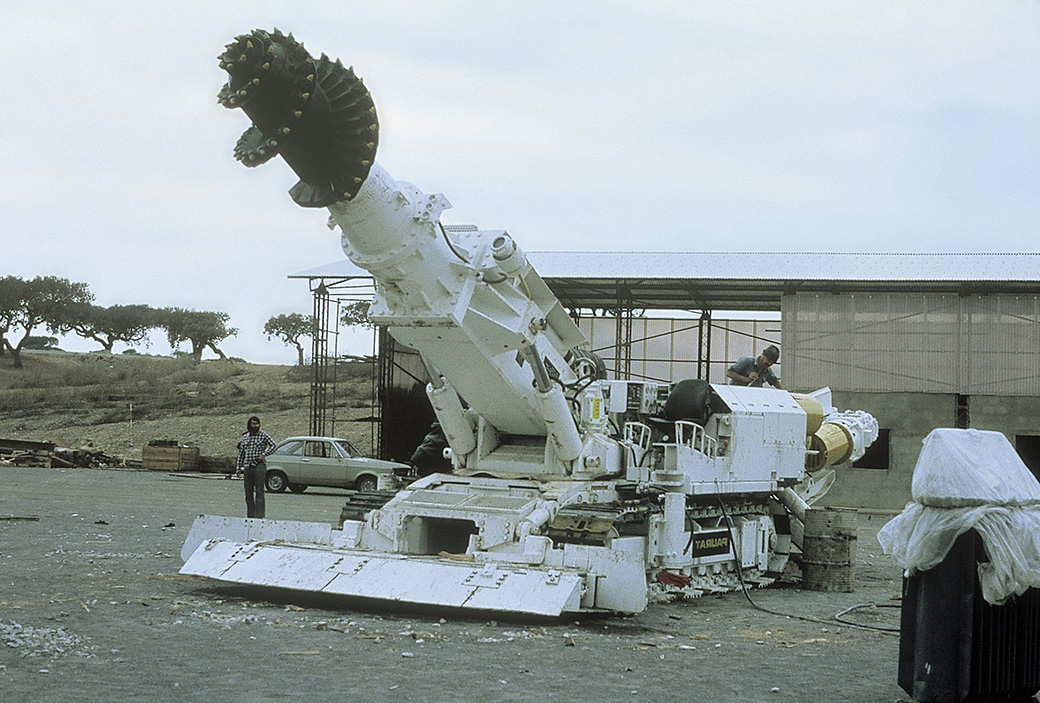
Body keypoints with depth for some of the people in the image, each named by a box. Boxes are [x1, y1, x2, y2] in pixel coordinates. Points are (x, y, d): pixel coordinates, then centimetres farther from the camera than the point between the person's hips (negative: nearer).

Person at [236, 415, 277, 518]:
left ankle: (259, 515, -12)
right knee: (248, 493, 7)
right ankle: (250, 515, 13)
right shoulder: (245, 437, 15)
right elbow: (241, 453, 18)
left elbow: (273, 445, -5)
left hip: (259, 466, -5)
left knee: (259, 492, -9)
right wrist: (238, 467, 13)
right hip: (247, 467, 5)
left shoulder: (263, 435, 2)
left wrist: (263, 454, -14)